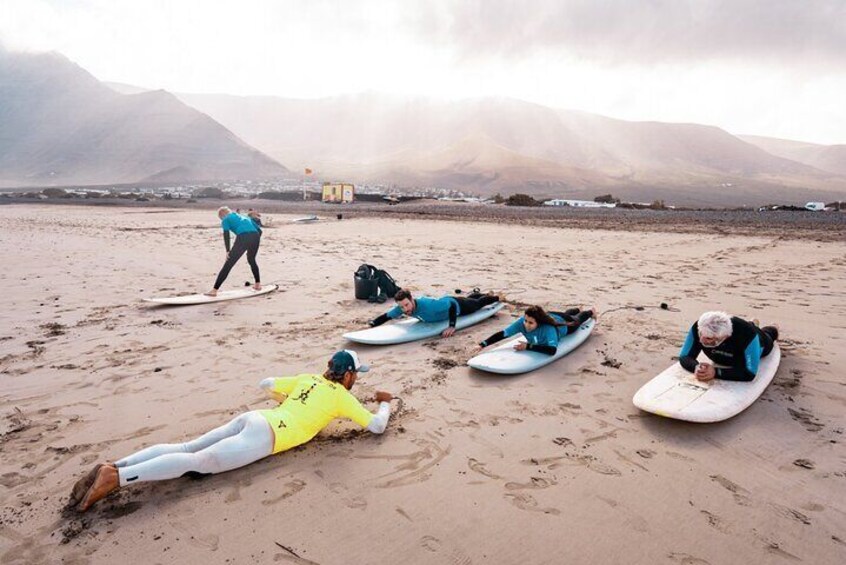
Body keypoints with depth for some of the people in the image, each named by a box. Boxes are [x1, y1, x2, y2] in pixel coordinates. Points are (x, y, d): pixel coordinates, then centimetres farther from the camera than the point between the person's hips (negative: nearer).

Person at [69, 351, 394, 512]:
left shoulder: (308, 379, 26)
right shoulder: (341, 396, 7)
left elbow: (265, 385, 33)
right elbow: (377, 426, 6)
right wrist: (385, 404, 27)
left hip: (252, 418, 8)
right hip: (265, 435, -7)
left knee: (186, 449, -1)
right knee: (198, 462, -18)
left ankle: (112, 466, -13)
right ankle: (115, 478, -29)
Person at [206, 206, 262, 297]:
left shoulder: (226, 219, 20)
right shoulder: (244, 217, 36)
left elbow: (226, 234, 1)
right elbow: (259, 230, 27)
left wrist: (228, 251, -6)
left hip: (243, 238, -5)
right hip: (255, 236, 5)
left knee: (228, 265, 0)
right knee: (251, 260, 32)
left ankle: (214, 290, -1)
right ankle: (258, 284, 35)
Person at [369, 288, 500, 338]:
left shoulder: (428, 305, -50)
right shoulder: (402, 308, -31)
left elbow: (452, 304, -44)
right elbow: (386, 316, -17)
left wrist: (452, 326, -46)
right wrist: (371, 324, -31)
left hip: (456, 305, -5)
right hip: (443, 300, 5)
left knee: (477, 303, 29)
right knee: (468, 299, 40)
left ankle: (495, 297, 58)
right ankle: (476, 293, 71)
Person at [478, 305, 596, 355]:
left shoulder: (548, 328, -54)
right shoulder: (522, 322, -43)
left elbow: (552, 350, -65)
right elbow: (502, 334, -45)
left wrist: (529, 346, -64)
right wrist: (483, 344, -58)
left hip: (564, 323, -4)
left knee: (577, 319, 34)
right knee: (566, 313, 40)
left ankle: (591, 312, 68)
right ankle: (578, 309, 75)